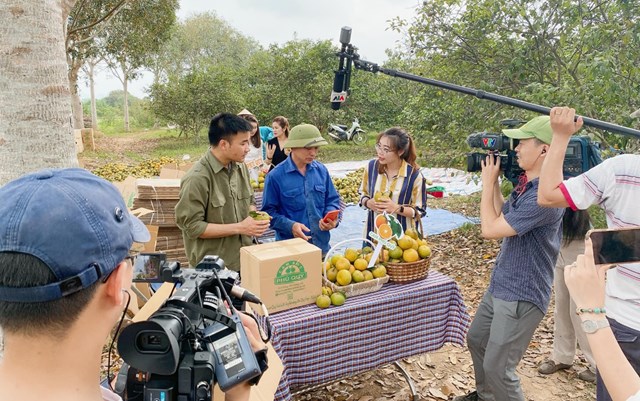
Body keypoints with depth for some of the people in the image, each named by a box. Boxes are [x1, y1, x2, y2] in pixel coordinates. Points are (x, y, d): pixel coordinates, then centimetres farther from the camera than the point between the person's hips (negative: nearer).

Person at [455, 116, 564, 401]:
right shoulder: (524, 186, 3)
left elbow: (490, 229, -24)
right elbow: (501, 216, 14)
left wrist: (488, 182, -13)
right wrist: (493, 181, 5)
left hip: (521, 296, -10)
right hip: (500, 286, 10)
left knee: (497, 368, 0)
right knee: (476, 339, 25)